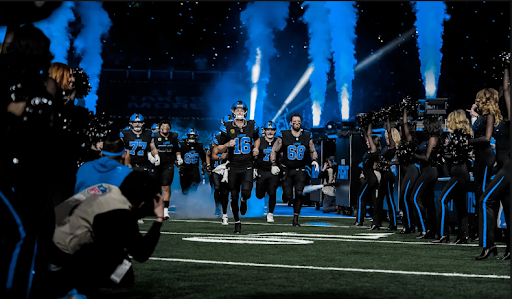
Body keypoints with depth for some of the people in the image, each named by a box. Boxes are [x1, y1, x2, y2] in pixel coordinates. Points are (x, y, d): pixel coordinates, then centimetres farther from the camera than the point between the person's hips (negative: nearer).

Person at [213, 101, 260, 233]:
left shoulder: (252, 126, 3)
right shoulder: (227, 128, -1)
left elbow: (257, 138, 26)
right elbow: (219, 149, 3)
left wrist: (256, 148, 6)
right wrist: (227, 145, -17)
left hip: (247, 166, 0)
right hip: (233, 166, 0)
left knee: (246, 192, -18)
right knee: (234, 196, 5)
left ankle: (244, 201, 21)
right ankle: (237, 222, 23)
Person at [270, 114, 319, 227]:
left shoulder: (307, 136, 2)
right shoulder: (284, 136, -4)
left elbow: (313, 151, 15)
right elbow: (274, 151, 3)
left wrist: (315, 160, -3)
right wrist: (274, 165, -8)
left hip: (300, 170, 1)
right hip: (286, 169, -1)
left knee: (299, 194, -12)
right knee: (288, 196, -5)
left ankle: (296, 219, 1)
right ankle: (285, 196, 35)